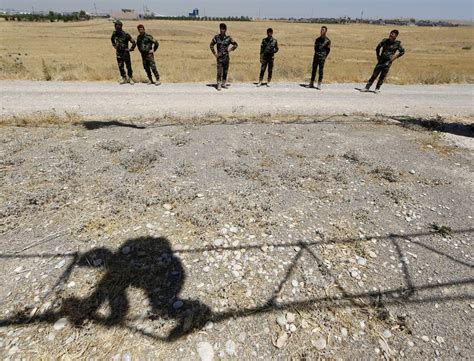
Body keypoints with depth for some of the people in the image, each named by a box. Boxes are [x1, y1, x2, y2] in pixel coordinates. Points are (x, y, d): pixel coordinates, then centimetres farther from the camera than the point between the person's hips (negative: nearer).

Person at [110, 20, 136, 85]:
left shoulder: (126, 35, -13)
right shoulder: (114, 34, 2)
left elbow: (134, 42, -9)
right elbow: (112, 39, 24)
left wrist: (131, 49, -5)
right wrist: (115, 46, 17)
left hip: (125, 52, -4)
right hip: (118, 52, 4)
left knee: (128, 66, 1)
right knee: (120, 66, 5)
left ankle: (130, 78, 14)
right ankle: (124, 78, 17)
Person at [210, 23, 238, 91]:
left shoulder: (228, 37, 1)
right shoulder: (216, 37, 0)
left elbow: (235, 44, 11)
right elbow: (211, 45, 10)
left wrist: (230, 50, 2)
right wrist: (215, 53, 2)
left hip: (226, 56, 2)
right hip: (219, 57, -2)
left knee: (225, 71, 8)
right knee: (219, 72, -9)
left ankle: (224, 84, 19)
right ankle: (219, 85, -6)